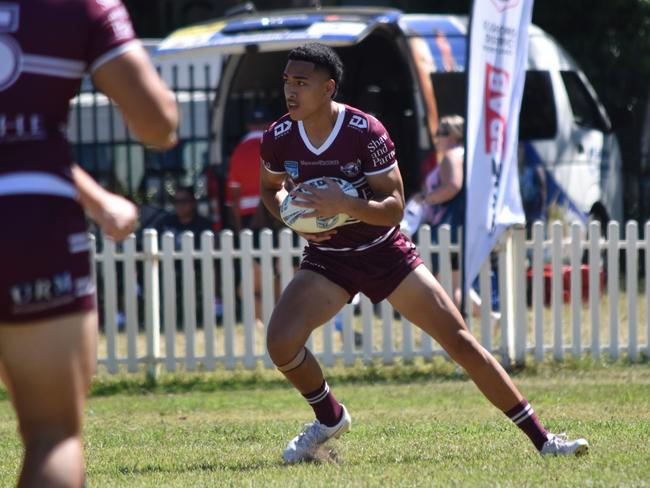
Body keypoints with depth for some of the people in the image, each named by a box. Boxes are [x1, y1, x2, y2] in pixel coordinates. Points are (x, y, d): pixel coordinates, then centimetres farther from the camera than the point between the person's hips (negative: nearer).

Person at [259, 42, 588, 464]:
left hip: (386, 253, -2)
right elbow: (270, 189, 10)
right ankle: (330, 418, 10)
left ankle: (542, 439, 1)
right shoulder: (278, 138, -11)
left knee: (460, 341, -6)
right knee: (281, 341, -21)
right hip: (327, 259, 3)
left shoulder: (366, 133, -22)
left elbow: (394, 207, -18)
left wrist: (344, 204, -35)